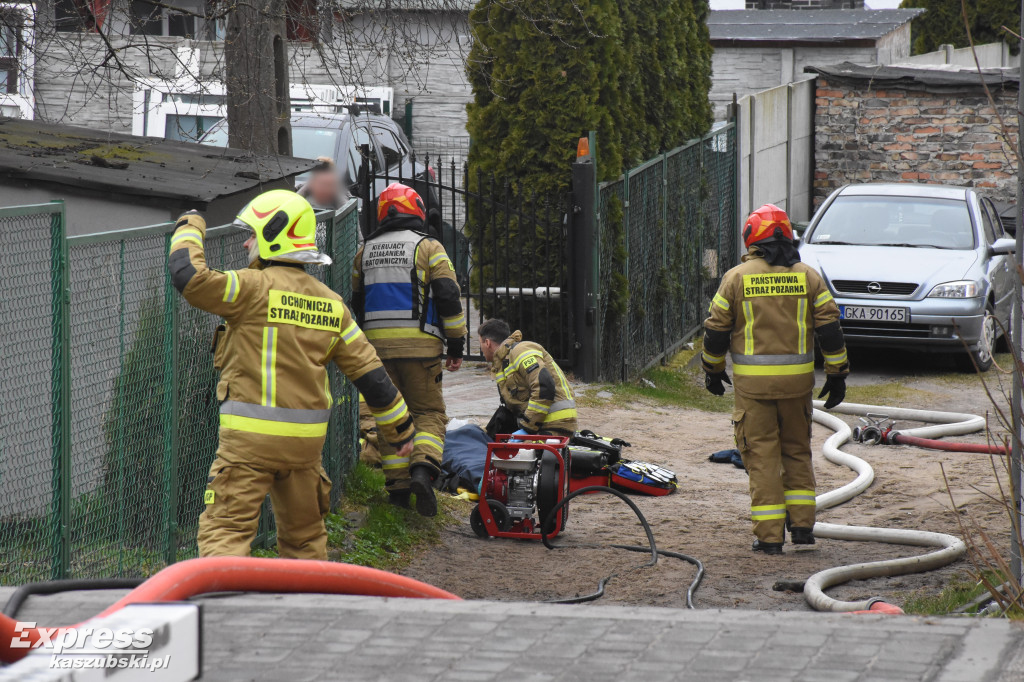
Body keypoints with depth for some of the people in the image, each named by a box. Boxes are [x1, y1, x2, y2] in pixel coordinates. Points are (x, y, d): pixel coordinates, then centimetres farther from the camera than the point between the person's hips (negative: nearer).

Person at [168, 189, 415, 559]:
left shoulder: (255, 289, -9)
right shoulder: (330, 303, 10)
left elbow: (188, 276, -17)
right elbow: (369, 371, 11)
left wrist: (189, 230, 2)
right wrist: (400, 427, 20)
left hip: (250, 436, -6)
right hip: (306, 438, 6)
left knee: (225, 531, -7)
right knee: (304, 536, 20)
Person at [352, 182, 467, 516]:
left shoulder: (365, 251, 13)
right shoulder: (428, 247, -2)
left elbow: (357, 300, 22)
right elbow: (449, 296, -6)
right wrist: (456, 345, 0)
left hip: (376, 345, 4)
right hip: (419, 344, -4)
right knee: (429, 412, 3)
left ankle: (397, 486, 8)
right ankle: (423, 467, -22)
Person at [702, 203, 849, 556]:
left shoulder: (737, 277, -1)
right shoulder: (807, 276, 3)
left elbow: (716, 330, 2)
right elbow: (830, 329, 2)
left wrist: (713, 370, 17)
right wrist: (837, 375, 9)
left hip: (753, 381, -2)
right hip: (797, 380, 2)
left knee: (762, 455, 2)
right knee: (797, 450, 17)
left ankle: (770, 536, -1)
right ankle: (802, 524, 13)